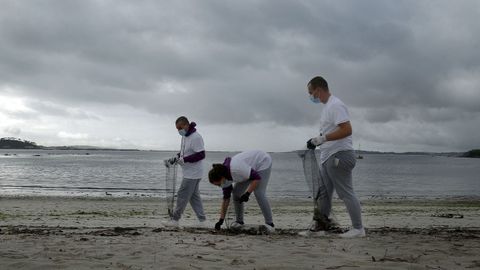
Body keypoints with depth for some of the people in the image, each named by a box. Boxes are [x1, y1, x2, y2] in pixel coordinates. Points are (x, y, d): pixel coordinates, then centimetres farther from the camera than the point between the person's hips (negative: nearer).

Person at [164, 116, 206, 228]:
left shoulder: (196, 137, -20)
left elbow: (201, 155, -23)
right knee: (194, 196, 13)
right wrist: (175, 158, 4)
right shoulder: (185, 136, 11)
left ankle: (175, 219, 5)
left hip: (193, 173, -10)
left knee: (182, 195, -4)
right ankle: (202, 220, 18)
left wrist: (184, 159, -24)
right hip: (188, 172, 10)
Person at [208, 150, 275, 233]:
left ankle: (270, 224, -10)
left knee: (259, 193, -20)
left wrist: (247, 193, -35)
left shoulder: (236, 168, -38)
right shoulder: (224, 176, -11)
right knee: (236, 192, -1)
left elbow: (257, 178, -32)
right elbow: (226, 198, -3)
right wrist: (221, 220, -2)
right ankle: (239, 221, 10)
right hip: (252, 167, 8)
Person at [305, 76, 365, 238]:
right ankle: (319, 224, 21)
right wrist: (317, 141, 11)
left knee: (346, 193, -6)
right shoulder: (328, 106, 19)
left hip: (339, 156, -11)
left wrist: (322, 138, -24)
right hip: (329, 158, 11)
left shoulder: (335, 105, -14)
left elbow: (346, 130, -24)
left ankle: (358, 229, 1)